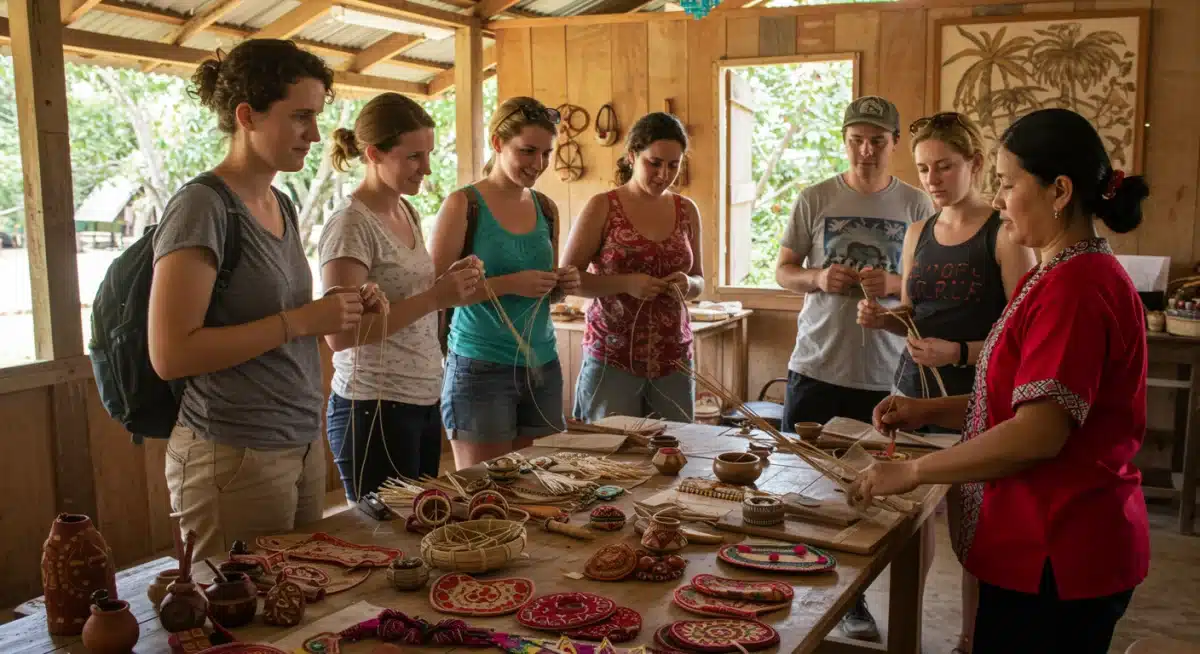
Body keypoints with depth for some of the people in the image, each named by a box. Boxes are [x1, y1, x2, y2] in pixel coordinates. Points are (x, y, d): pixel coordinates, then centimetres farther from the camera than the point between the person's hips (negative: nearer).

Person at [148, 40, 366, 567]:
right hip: (235, 457, -8)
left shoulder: (282, 206, 11)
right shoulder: (203, 206, -14)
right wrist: (300, 321, -18)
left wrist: (346, 310, 3)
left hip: (302, 445, 8)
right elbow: (170, 354, -19)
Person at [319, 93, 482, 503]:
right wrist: (434, 298, -23)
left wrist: (448, 283, 1)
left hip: (424, 402, 8)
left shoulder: (408, 213, 10)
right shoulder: (352, 224, -14)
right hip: (376, 408, -8)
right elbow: (340, 335, -21)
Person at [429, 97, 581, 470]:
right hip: (481, 369, -5)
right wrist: (510, 283, -20)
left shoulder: (546, 208, 10)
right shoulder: (464, 204, -7)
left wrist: (564, 285, -1)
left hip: (542, 367, 5)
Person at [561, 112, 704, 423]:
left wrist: (688, 284, -7)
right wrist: (625, 283, -18)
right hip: (611, 358, -3)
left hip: (674, 359, 4)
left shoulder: (687, 211, 8)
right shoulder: (602, 207, -4)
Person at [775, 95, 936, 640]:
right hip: (816, 368, 1)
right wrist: (818, 278, -13)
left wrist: (894, 284, -16)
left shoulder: (917, 206, 2)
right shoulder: (815, 199, 4)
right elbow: (783, 271, 8)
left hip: (884, 375, -1)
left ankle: (853, 597, 21)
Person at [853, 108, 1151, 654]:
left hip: (1056, 555, -9)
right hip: (1040, 545, 9)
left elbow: (1039, 433, -25)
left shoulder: (1077, 286, -21)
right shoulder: (1066, 276, 12)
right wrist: (927, 411, 5)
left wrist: (913, 471, -17)